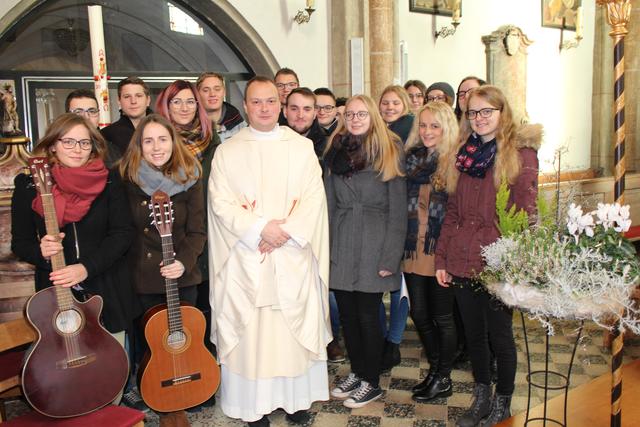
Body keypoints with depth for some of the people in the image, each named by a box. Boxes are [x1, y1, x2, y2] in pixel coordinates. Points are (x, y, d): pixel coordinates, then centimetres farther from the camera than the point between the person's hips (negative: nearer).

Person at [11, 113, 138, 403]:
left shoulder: (108, 181, -2)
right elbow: (19, 242, 3)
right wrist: (41, 251, -20)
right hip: (55, 292, 0)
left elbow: (123, 233, -8)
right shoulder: (28, 184, -1)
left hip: (107, 291, 0)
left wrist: (87, 267, -20)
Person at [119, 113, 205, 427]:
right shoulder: (127, 178, -5)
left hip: (182, 276, 0)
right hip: (143, 278, 0)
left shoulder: (189, 178, -4)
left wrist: (184, 261, -19)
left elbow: (197, 231, -4)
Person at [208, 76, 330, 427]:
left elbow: (314, 198, -1)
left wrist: (287, 231, -14)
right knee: (249, 329, 3)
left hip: (294, 257, 1)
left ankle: (297, 398, 22)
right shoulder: (227, 151, 5)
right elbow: (221, 203, -4)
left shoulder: (302, 147, 7)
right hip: (246, 259, 0)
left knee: (295, 327, 7)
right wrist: (261, 228, -16)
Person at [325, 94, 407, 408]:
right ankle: (356, 372, 30)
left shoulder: (388, 153, -1)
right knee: (347, 314, 10)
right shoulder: (335, 153, 10)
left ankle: (371, 382, 21)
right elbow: (329, 205, 10)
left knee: (367, 316, 3)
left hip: (373, 247, -4)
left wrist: (390, 258, -10)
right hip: (341, 248, 4)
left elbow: (397, 211, -4)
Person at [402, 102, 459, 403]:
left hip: (442, 250, -5)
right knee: (419, 313, 14)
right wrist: (402, 244, 4)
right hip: (414, 248, 5)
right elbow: (402, 202, 11)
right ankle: (435, 370, 35)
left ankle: (443, 379, 27)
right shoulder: (412, 156, 8)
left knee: (442, 316, 8)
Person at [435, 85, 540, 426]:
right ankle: (481, 398, 34)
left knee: (499, 335, 9)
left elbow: (524, 213, -8)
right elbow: (452, 212, 11)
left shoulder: (521, 153, -4)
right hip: (462, 262, 5)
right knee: (473, 334, 15)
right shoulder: (462, 154, 11)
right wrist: (441, 258, 8)